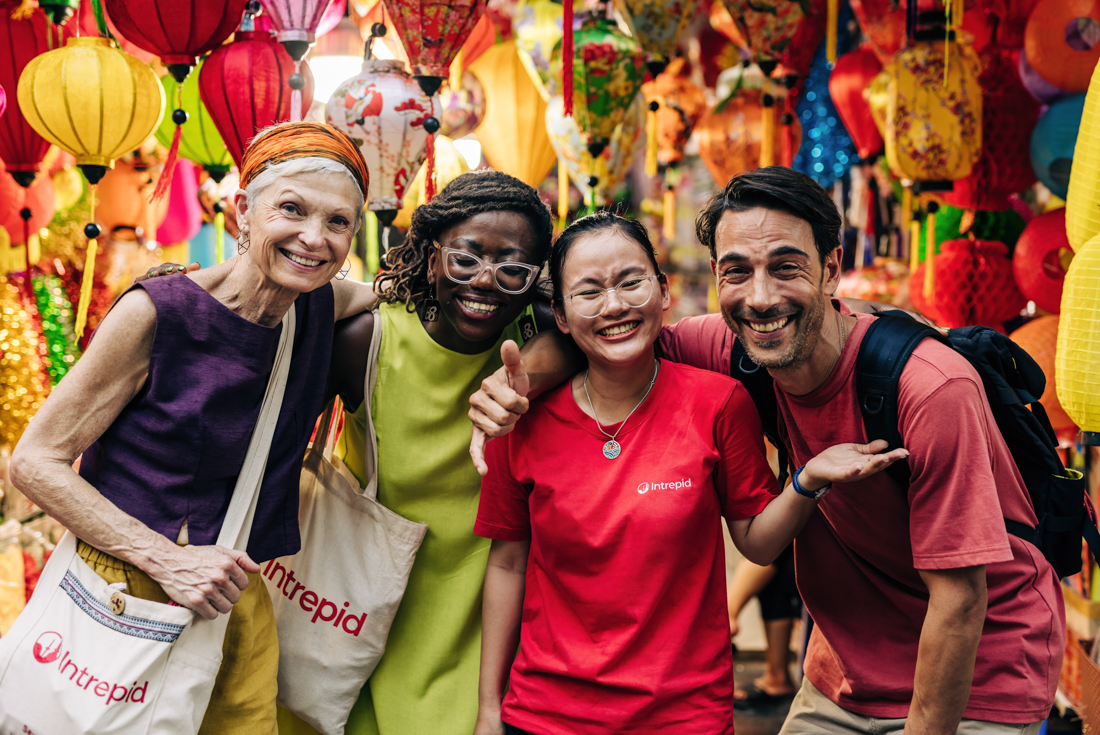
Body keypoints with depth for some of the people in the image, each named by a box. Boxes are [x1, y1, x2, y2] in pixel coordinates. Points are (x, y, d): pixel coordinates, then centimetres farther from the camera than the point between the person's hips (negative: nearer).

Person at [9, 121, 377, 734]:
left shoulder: (322, 307, 0)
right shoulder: (157, 314, -15)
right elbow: (36, 461, -11)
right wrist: (168, 561, -21)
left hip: (239, 607, 5)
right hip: (127, 593, -5)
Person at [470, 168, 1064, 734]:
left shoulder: (931, 392, -28)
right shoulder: (737, 353, -13)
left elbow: (959, 598, -24)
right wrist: (520, 377, -20)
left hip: (978, 681, -5)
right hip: (844, 672, 5)